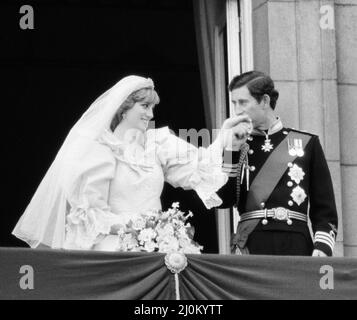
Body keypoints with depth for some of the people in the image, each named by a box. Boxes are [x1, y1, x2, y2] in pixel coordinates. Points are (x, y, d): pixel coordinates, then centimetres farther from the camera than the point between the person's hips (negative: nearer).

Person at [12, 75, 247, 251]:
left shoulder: (157, 142, 12)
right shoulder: (99, 149, -2)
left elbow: (196, 164, 2)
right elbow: (89, 210, -4)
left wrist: (225, 136, -7)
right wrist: (125, 224, -14)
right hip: (116, 246, -4)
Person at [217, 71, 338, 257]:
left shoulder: (305, 143, 8)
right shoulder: (237, 146, 13)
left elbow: (325, 210, 7)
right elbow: (222, 200, -2)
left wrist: (321, 249, -7)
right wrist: (230, 148, -4)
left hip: (296, 248, -1)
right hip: (250, 247, 1)